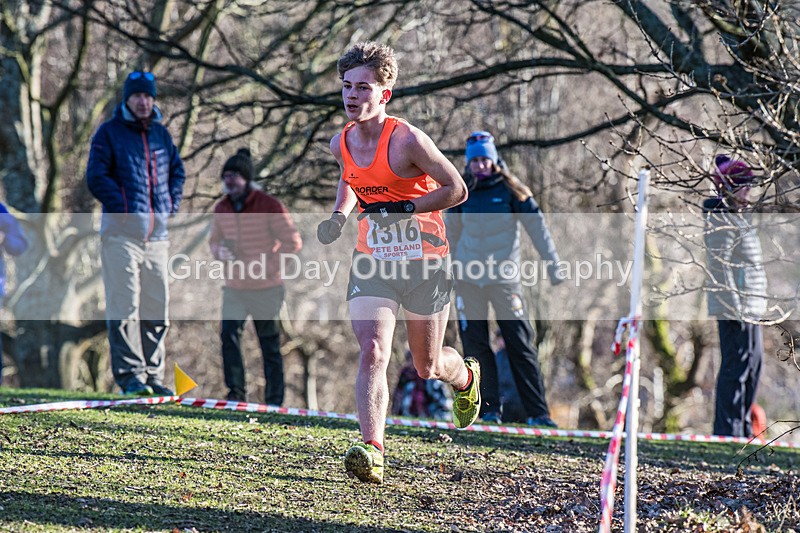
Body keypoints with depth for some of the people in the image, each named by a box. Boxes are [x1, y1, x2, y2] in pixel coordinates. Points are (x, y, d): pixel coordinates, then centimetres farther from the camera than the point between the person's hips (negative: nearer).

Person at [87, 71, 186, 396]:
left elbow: (177, 172, 24)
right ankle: (129, 375, -8)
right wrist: (123, 207, -14)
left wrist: (171, 205, 10)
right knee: (124, 304, -8)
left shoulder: (161, 134, 16)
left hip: (157, 231, 6)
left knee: (157, 306, 7)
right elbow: (96, 176, -7)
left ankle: (153, 375, 13)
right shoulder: (109, 132, 0)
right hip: (121, 230, -6)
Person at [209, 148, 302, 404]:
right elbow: (215, 240, 18)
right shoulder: (221, 209, 4)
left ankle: (275, 401, 12)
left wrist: (268, 266, -17)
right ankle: (236, 392, -10)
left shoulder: (270, 206, -11)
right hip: (234, 287, 4)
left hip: (266, 288, -4)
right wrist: (219, 251, -6)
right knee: (229, 334, -14)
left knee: (270, 344, 3)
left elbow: (292, 241, -9)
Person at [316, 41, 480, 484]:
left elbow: (457, 189, -13)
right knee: (372, 352, -19)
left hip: (424, 263, -3)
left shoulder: (407, 141, -19)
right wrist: (339, 216, 5)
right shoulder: (340, 144, -1)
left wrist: (404, 209, -22)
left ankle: (466, 377, 48)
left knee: (427, 368, 12)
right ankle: (371, 451, -24)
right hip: (372, 263, 3)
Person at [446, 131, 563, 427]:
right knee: (475, 345, 0)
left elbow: (537, 227, -2)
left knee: (521, 344, -6)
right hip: (468, 277, 3)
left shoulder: (510, 190, -3)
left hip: (504, 277, -3)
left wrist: (553, 266, -7)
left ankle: (537, 412, -5)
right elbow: (451, 232, 17)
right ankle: (489, 409, 7)